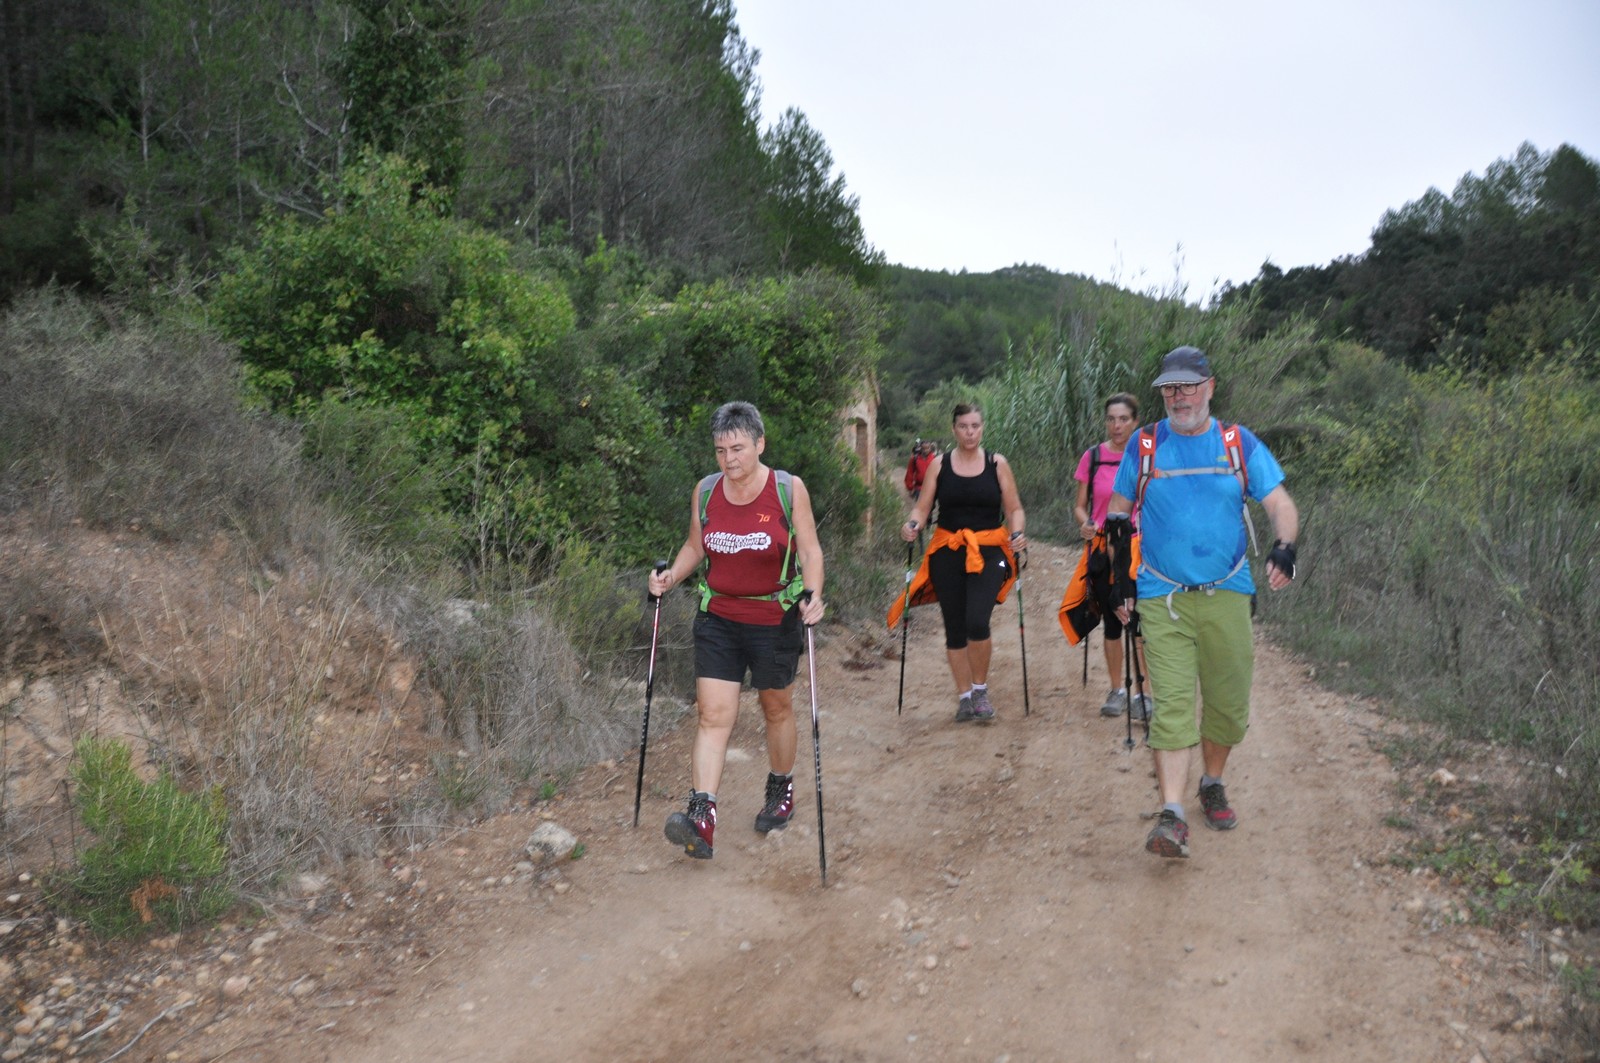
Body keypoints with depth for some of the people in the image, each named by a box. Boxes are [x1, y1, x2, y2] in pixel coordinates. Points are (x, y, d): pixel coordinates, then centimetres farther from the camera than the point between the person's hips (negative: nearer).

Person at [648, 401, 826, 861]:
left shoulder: (789, 489, -9)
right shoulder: (705, 491, 0)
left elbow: (810, 550, -7)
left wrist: (813, 596, -23)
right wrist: (671, 577, -5)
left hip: (776, 620, -2)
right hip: (718, 619, 2)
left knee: (777, 709, 15)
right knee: (713, 714, -8)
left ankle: (781, 789, 39)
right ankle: (701, 816, -14)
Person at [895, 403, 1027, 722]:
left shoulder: (997, 463, 4)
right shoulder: (939, 464, 4)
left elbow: (1014, 509, 6)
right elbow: (922, 507, 2)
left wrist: (1018, 533, -14)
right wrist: (912, 525, -19)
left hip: (988, 551, -2)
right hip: (948, 552, 2)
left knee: (977, 622, -19)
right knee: (954, 629, 5)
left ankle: (981, 689, 4)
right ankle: (964, 696, 20)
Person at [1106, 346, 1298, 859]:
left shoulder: (1239, 443, 5)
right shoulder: (1144, 445, 5)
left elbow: (1279, 502, 2)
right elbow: (1118, 512, 12)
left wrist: (1284, 547, -19)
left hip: (1226, 595, 2)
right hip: (1161, 599, -1)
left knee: (1229, 702, 8)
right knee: (1172, 703, -11)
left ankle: (1212, 784, 32)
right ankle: (1172, 815, -15)